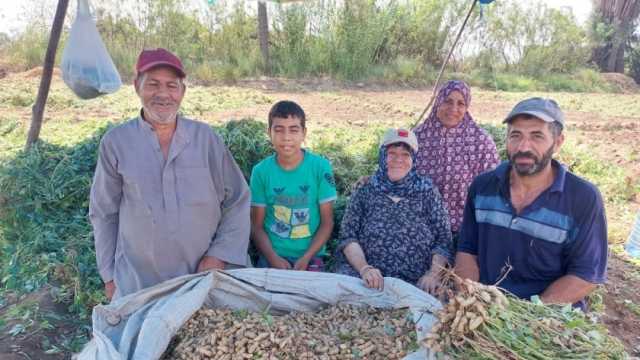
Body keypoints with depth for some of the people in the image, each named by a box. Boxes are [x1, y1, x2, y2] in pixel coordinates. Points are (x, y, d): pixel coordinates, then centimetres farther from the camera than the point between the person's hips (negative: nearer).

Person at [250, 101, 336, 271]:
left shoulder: (321, 167, -6)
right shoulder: (261, 171, -2)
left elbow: (327, 222, -2)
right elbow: (257, 226, 2)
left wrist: (306, 259, -13)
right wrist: (274, 259, -13)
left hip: (311, 257, -1)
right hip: (271, 257, 1)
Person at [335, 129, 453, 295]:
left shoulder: (428, 193, 10)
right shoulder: (364, 193, 10)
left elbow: (443, 242, 6)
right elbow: (348, 237, 3)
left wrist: (433, 274, -11)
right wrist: (364, 268, -14)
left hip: (417, 283, 1)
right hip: (370, 281, 0)